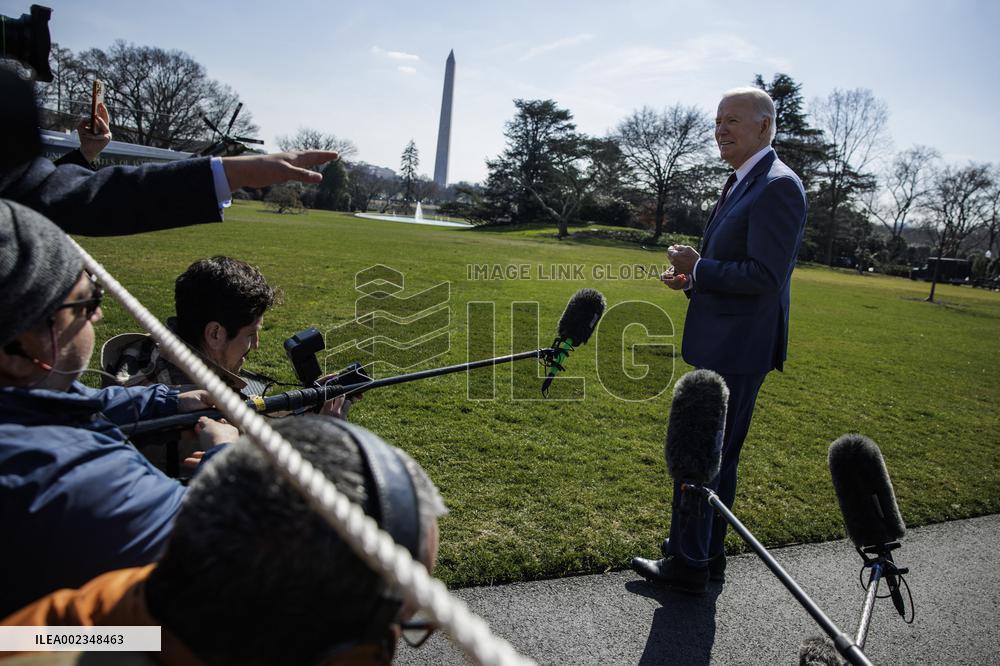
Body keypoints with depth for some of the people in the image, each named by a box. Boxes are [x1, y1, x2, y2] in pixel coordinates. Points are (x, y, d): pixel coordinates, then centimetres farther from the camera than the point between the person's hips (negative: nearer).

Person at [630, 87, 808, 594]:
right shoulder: (742, 184, 16)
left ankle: (688, 565, 15)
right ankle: (708, 556, 33)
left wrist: (698, 269, -13)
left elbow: (765, 276, -23)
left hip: (736, 351, -10)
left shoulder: (777, 186, -15)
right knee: (717, 457, 18)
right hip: (723, 346, 10)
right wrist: (692, 279, 5)